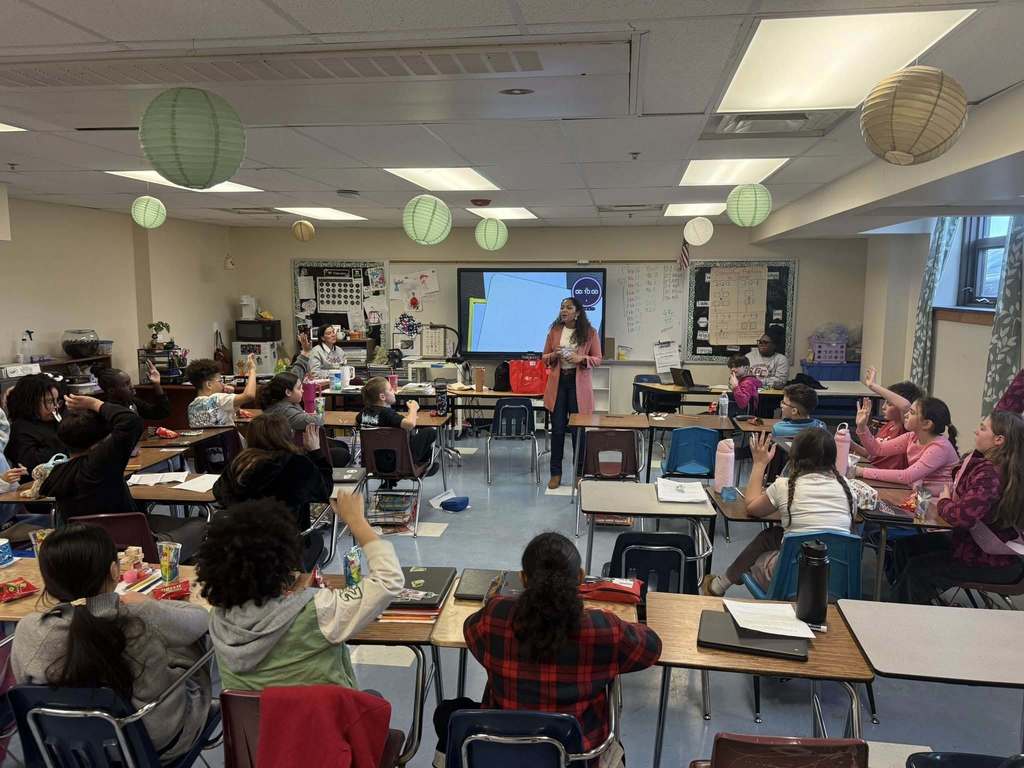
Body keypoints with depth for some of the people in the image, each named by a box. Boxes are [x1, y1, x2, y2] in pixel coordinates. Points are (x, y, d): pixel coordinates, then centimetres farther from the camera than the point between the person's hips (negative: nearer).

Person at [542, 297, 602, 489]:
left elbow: (597, 359, 1)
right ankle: (556, 473, 14)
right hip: (558, 383, 2)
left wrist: (581, 359, -17)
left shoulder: (589, 332, -2)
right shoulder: (554, 330, 5)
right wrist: (554, 355, -12)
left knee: (578, 429, 4)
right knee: (557, 429, 4)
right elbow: (544, 358, 10)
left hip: (579, 384, -2)